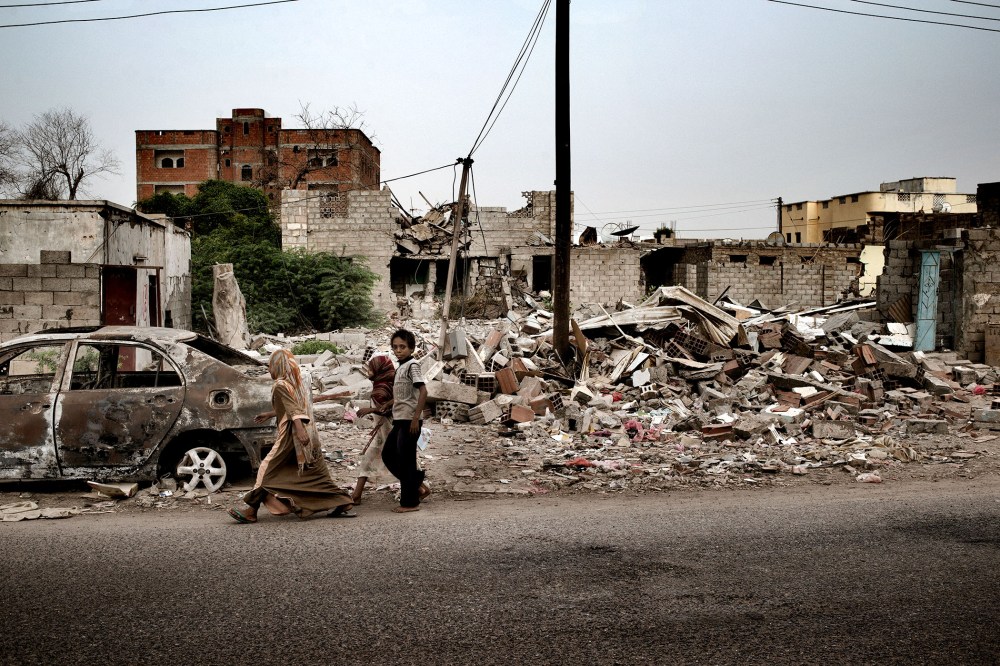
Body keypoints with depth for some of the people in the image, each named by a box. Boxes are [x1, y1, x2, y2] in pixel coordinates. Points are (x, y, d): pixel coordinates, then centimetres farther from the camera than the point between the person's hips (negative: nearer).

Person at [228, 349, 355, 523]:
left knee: (268, 470, 0)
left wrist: (300, 431, -33)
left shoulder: (280, 385, -8)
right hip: (310, 436, 8)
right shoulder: (298, 383, 16)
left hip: (291, 437, -8)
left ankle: (251, 511, 2)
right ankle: (343, 504, 4)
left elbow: (293, 410, -21)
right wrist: (267, 415, 40)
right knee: (317, 474, 9)